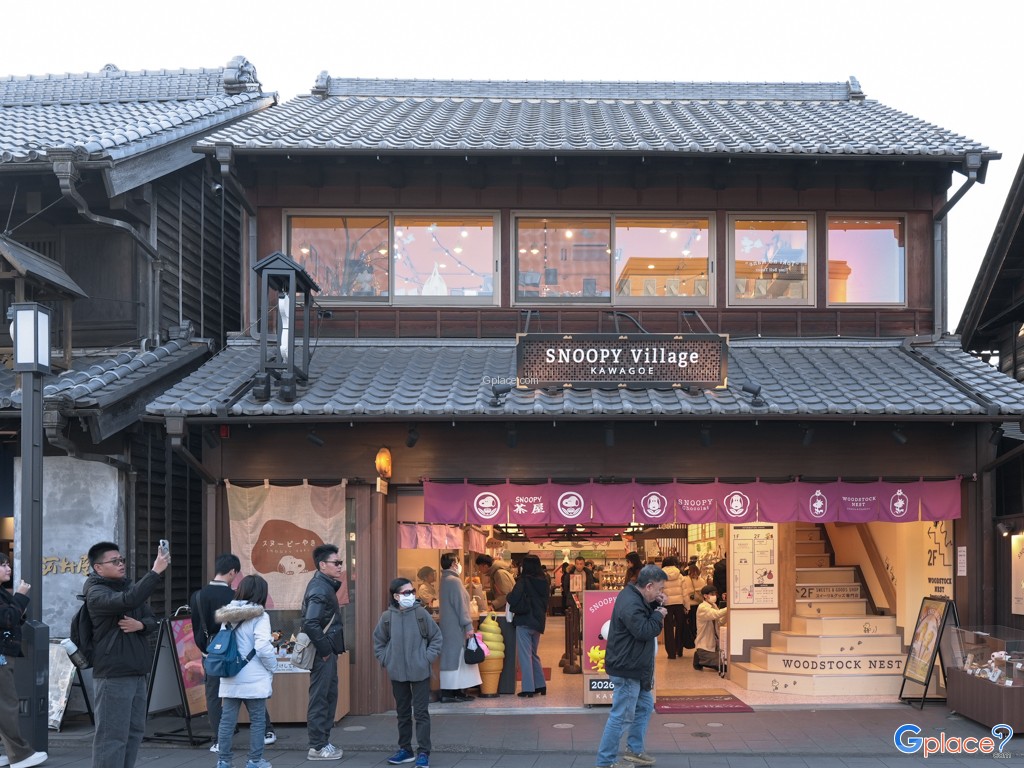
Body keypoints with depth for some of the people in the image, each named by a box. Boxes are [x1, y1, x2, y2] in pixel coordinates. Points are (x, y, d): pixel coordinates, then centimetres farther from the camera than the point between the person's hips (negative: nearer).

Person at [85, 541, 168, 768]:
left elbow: (152, 621, 12)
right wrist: (156, 572, -30)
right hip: (113, 675, -8)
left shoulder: (128, 586, 15)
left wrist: (140, 625, -11)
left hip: (137, 673, 8)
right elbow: (127, 601, -30)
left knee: (135, 731, 12)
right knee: (112, 735, -7)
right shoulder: (96, 593, -10)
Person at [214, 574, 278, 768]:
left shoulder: (227, 615, 8)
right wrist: (272, 667, -5)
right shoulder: (259, 616, -11)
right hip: (253, 679, -5)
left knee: (227, 720, 8)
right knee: (257, 720, 6)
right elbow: (263, 647, -19)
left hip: (229, 678, 5)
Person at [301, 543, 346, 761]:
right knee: (320, 699, -2)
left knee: (329, 696, 16)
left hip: (326, 652, 10)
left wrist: (330, 649, 12)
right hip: (322, 654, -10)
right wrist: (325, 649, -19)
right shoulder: (320, 589, -18)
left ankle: (323, 742, 24)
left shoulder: (324, 585, 13)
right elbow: (311, 623, -28)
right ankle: (317, 747, 5)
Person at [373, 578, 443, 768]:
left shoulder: (421, 613, -7)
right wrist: (385, 660, 2)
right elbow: (378, 641, 11)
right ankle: (405, 749, 24)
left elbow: (436, 636, 1)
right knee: (402, 712, 14)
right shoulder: (387, 617, -3)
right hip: (397, 673, 2)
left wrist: (428, 657, -6)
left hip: (420, 672, -2)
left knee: (421, 712, -2)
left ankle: (423, 752, 2)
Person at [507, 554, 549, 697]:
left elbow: (513, 599, -20)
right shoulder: (543, 582, 6)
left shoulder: (524, 580, -13)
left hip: (524, 622, -7)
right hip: (538, 621, 7)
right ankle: (540, 685, 22)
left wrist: (509, 595, 0)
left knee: (525, 655, -1)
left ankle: (528, 688, -2)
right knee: (534, 654, 19)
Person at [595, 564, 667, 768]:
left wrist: (657, 605, 2)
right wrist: (659, 615, -12)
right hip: (627, 669, -11)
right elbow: (644, 631, -27)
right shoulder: (630, 604, -24)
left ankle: (634, 750, 34)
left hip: (634, 668, 11)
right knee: (621, 716, -6)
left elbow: (646, 617, 20)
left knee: (645, 705, 23)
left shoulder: (635, 597, 9)